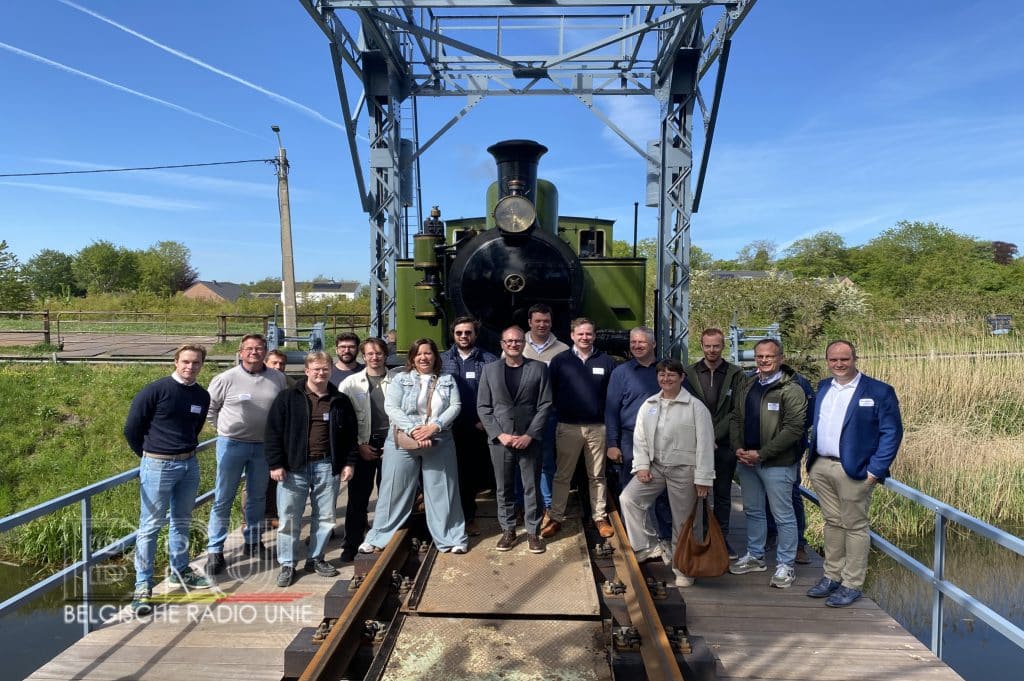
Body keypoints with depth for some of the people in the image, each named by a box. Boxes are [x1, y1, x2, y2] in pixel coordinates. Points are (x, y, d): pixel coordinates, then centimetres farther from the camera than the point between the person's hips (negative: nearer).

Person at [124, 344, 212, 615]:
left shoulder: (202, 396, 5)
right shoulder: (156, 390, -12)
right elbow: (131, 428, -5)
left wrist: (186, 451, 17)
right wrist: (148, 455, 5)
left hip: (189, 464, 6)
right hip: (158, 466, -5)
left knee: (182, 522, 17)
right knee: (150, 526, 0)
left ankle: (180, 571, 32)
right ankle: (143, 586, 8)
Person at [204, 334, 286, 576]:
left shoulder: (278, 378, -2)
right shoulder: (226, 379, -8)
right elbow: (209, 409, 3)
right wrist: (226, 430, 4)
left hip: (264, 446, 3)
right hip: (232, 445, -3)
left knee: (258, 497, 15)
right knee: (223, 499, 2)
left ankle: (253, 541, 32)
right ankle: (214, 550, 13)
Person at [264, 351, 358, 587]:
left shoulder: (340, 401, 8)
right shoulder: (288, 398, -1)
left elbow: (350, 434, 12)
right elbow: (273, 432, -3)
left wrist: (348, 463, 5)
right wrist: (275, 464, -8)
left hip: (327, 466, 3)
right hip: (294, 467, -2)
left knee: (326, 517, 10)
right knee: (289, 518, 3)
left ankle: (316, 558, 27)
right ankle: (287, 565, 17)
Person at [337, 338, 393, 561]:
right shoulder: (350, 383, 4)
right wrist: (359, 445, -4)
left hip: (390, 444, 0)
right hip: (362, 446, 0)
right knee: (358, 497, 3)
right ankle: (351, 544, 16)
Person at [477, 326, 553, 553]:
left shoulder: (539, 368, 2)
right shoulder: (490, 369, 5)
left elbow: (545, 405, -1)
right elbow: (483, 407, 3)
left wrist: (529, 435, -10)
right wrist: (500, 434, -8)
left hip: (529, 439, -1)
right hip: (500, 439, 1)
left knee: (532, 488, 6)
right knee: (504, 489, 10)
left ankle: (533, 532, 20)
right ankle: (507, 530, 24)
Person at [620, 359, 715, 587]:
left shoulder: (695, 406, -7)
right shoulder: (648, 404, 7)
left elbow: (705, 443, -10)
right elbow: (640, 438, 8)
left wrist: (703, 478, -13)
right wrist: (641, 465, -3)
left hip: (684, 470, -4)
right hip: (654, 466, 4)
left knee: (682, 521, 5)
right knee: (628, 498, -10)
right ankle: (649, 546, 5)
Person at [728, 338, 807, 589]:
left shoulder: (791, 390, -11)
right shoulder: (748, 387, 10)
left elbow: (794, 429, -17)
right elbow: (736, 419, 14)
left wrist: (761, 454, -18)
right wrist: (738, 448, -2)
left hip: (777, 463, -7)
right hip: (746, 460, 7)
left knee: (783, 515, 4)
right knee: (753, 511, 18)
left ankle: (785, 565, 18)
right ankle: (755, 556, 33)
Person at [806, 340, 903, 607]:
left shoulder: (879, 391, -7)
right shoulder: (823, 387, 11)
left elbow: (892, 433, -9)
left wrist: (875, 471, -14)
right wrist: (811, 460, 10)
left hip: (853, 471, -5)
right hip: (821, 467, 6)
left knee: (854, 527, 4)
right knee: (832, 523, 15)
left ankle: (852, 585, 15)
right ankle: (831, 576, 26)